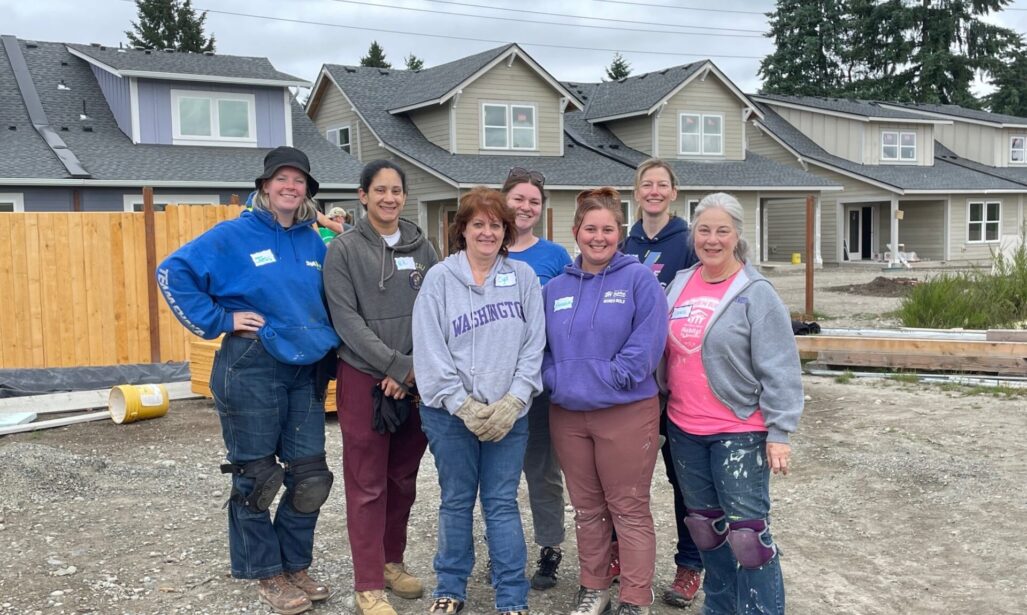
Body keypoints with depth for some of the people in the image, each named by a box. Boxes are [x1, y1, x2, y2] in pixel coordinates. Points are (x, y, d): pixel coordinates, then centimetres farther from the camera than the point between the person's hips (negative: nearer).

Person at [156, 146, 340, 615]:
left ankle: (296, 566, 27)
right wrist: (219, 321, -12)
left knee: (310, 475, 8)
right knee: (255, 475, 5)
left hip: (307, 369, 5)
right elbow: (173, 273, -9)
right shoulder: (234, 236, -6)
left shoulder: (314, 243, 10)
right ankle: (268, 575, 21)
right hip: (252, 368, -5)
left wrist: (324, 338, 8)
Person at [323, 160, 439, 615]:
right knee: (367, 484, 1)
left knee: (403, 478, 13)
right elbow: (346, 320, -10)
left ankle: (392, 561, 30)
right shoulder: (344, 249, -2)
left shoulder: (422, 248, 9)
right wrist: (395, 366, -16)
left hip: (417, 381, 4)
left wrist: (414, 368, -9)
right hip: (364, 378, -4)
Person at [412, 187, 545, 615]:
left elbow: (534, 345, -1)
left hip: (508, 413, 1)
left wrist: (512, 401, -11)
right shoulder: (440, 278, -2)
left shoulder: (524, 277, 2)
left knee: (502, 503, 7)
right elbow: (429, 352, -7)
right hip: (451, 412, 0)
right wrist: (464, 406, -13)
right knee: (456, 501, 12)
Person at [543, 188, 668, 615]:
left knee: (629, 510, 5)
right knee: (586, 507, 16)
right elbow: (542, 346, 11)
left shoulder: (639, 278, -6)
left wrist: (608, 379, -17)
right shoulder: (555, 288, 8)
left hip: (626, 412, -4)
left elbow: (648, 342, -14)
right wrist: (556, 382, -5)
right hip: (567, 413, 5)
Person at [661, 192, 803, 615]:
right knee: (706, 525, 16)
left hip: (740, 432, -6)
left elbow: (779, 370, -12)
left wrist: (779, 433, -15)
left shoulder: (756, 294, -9)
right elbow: (664, 352, 16)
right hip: (684, 430, 6)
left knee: (746, 529, -2)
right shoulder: (679, 285, 7)